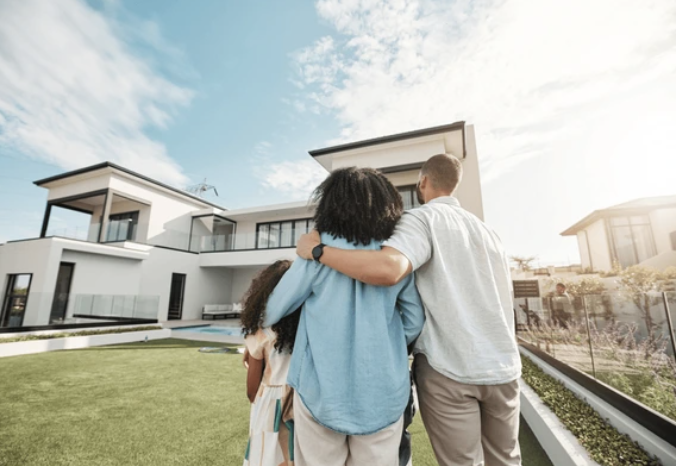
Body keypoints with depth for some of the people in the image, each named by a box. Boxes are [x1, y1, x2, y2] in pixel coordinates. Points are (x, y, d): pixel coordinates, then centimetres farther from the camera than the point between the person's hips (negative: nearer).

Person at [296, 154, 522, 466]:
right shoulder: (485, 229, 13)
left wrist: (316, 250, -19)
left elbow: (387, 269, -29)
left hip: (449, 368, -6)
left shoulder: (423, 218, -9)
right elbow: (501, 300, 18)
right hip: (503, 366, 7)